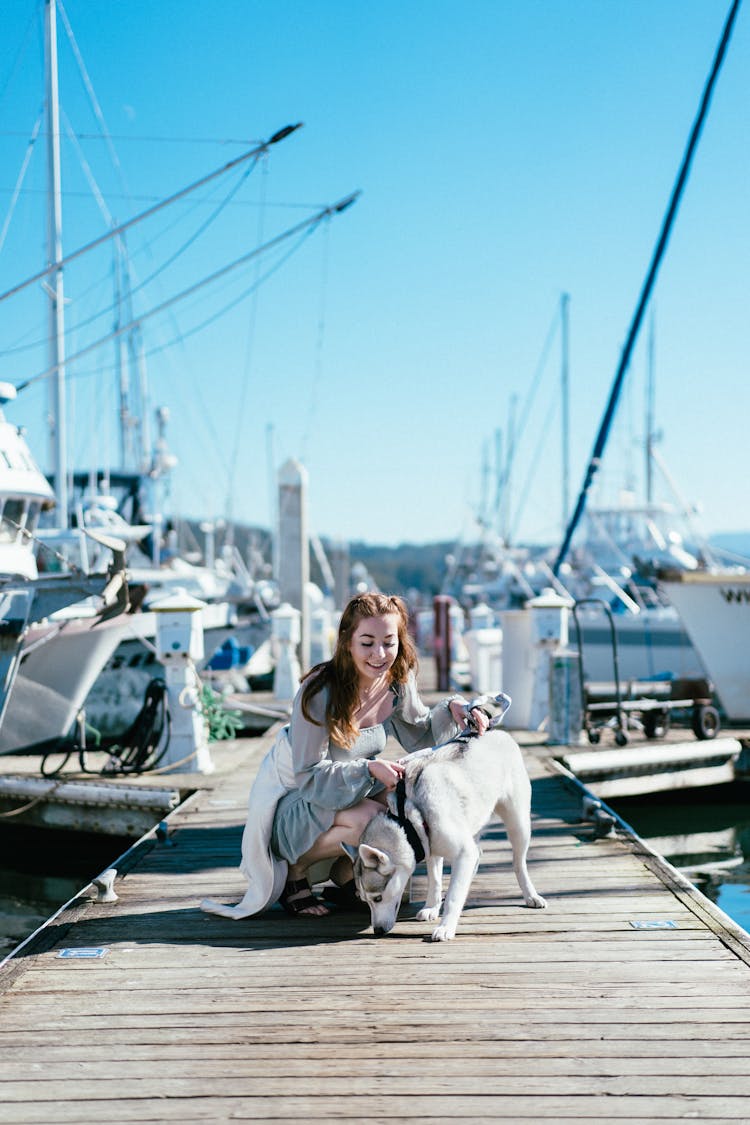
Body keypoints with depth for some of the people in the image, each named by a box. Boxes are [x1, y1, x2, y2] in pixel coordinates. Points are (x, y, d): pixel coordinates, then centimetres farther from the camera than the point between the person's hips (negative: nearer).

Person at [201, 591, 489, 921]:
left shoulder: (398, 681, -8)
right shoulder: (320, 692, -28)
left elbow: (420, 736, 8)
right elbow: (309, 776, -25)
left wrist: (451, 709, -11)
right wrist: (370, 769, -38)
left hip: (342, 794, 7)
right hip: (290, 802, -7)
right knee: (371, 819, -33)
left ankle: (344, 877, 5)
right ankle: (295, 871, -5)